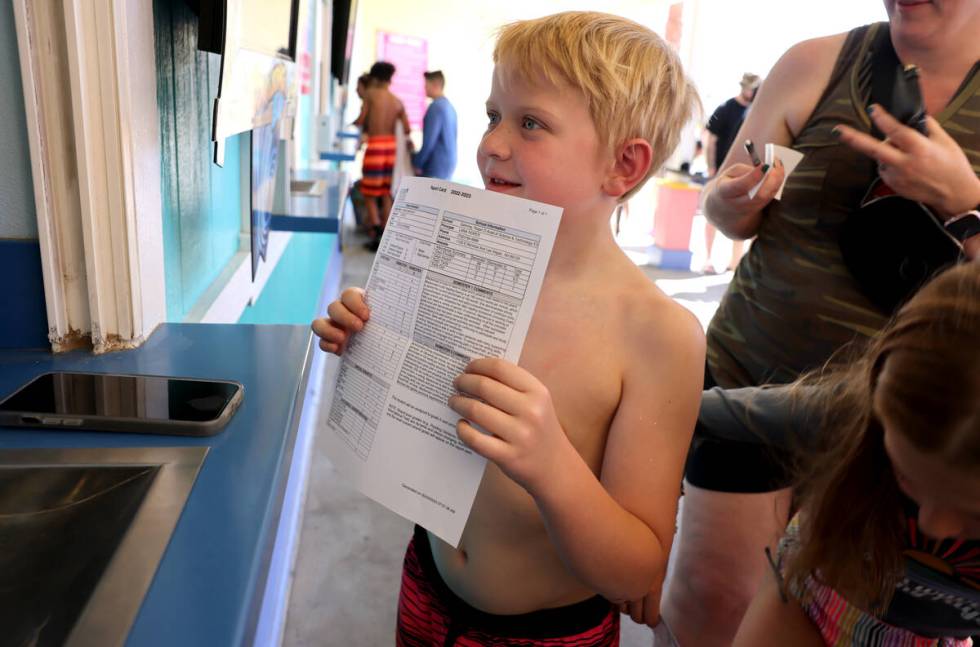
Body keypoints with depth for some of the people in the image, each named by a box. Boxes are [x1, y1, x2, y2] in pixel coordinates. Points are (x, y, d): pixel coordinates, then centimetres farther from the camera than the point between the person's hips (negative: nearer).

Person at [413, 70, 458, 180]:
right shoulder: (449, 106, 13)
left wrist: (417, 164, -8)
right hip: (449, 164, 9)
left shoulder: (436, 107, -14)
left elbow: (429, 141, -18)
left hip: (436, 168, -9)